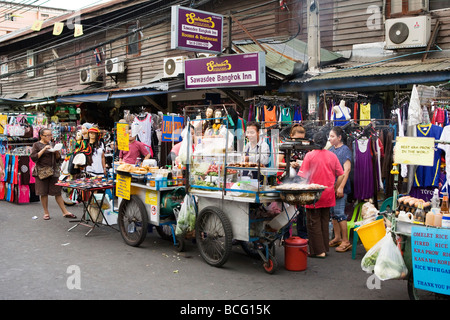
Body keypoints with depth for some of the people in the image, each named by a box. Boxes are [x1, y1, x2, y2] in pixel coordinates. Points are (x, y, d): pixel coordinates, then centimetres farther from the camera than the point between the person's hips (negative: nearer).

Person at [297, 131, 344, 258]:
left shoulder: (310, 155, -11)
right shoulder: (332, 156, 1)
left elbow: (303, 176, -12)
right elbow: (341, 175, 3)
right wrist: (334, 188, 14)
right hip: (327, 195, 5)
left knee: (314, 222, 4)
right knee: (325, 221, 16)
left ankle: (318, 250, 5)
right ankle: (325, 248, 24)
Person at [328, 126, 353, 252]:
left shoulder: (345, 150, -8)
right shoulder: (331, 150, 14)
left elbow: (347, 170, -15)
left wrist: (341, 187, -21)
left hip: (340, 187, -8)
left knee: (339, 212, -8)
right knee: (333, 212, 12)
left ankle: (346, 241, 0)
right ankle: (337, 238, 23)